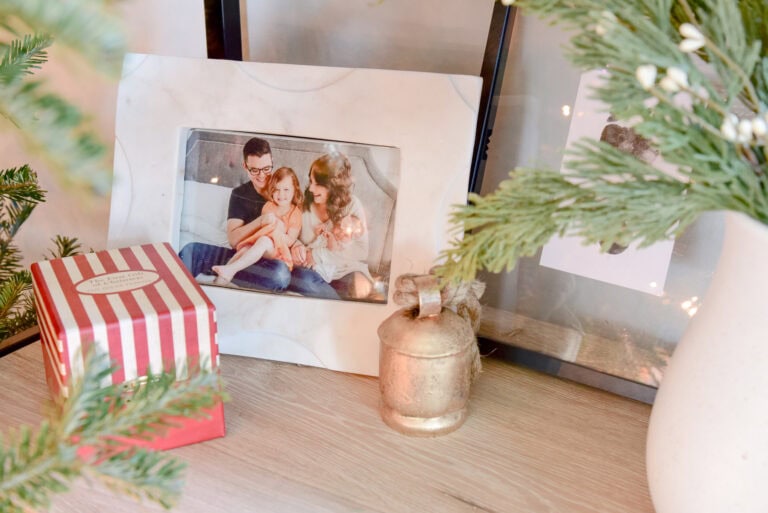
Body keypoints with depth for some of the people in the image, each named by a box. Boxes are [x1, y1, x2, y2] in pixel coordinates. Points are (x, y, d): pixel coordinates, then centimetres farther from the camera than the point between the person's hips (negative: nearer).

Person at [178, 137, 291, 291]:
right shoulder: (240, 194, 7)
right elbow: (233, 240, -4)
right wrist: (261, 221, -20)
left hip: (273, 260, -2)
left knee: (281, 274, -38)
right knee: (191, 250, -17)